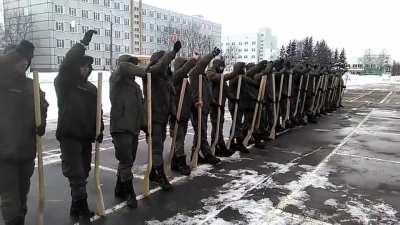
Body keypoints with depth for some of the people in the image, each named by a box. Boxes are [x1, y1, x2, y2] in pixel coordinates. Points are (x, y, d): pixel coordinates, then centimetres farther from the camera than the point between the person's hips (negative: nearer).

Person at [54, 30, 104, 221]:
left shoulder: (91, 88, 13)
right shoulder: (64, 84, -2)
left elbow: (97, 111, 15)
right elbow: (66, 64, -20)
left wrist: (99, 130, 4)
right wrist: (84, 43, -21)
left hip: (86, 136, 6)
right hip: (69, 135, -5)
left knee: (83, 172, 11)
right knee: (76, 173, -9)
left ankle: (78, 207, 22)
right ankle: (81, 208, -5)